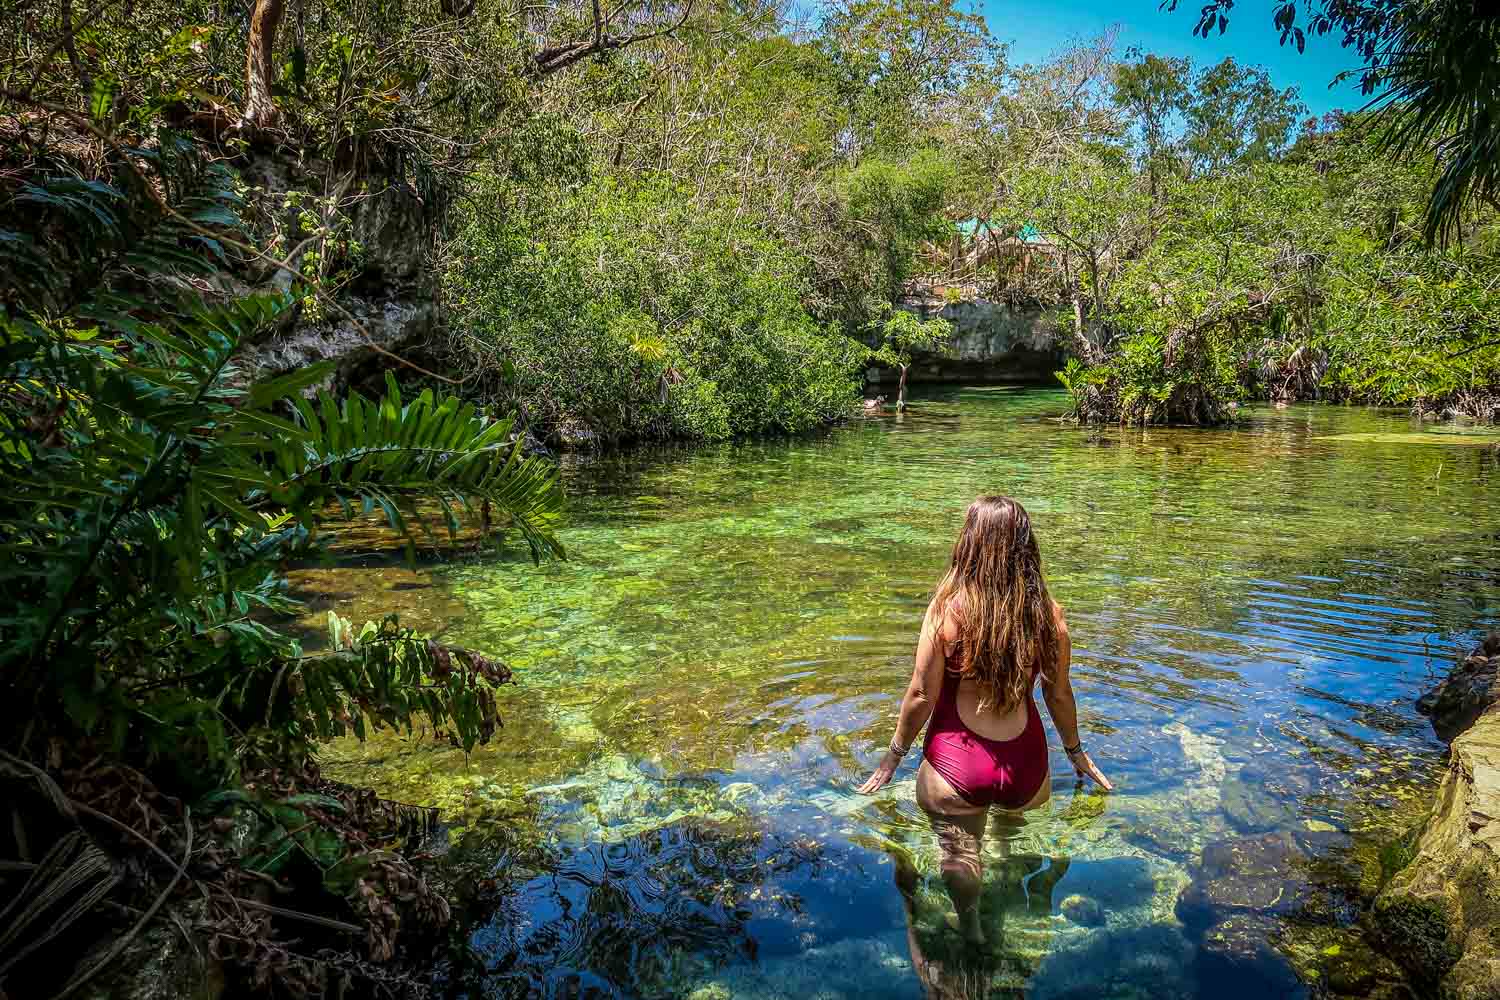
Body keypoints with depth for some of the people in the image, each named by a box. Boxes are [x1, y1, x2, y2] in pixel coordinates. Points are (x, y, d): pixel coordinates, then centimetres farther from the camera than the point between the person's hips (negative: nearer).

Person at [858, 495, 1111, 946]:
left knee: (960, 857, 13)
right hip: (1025, 763, 6)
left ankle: (972, 933, 24)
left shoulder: (948, 608, -18)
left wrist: (894, 754, 4)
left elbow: (922, 695, -12)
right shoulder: (1048, 613, -9)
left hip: (956, 762, -5)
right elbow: (1059, 695, 3)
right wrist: (1075, 751, 22)